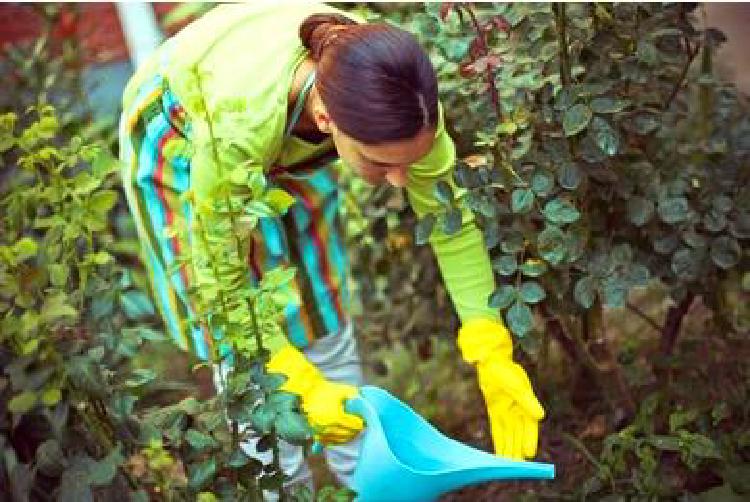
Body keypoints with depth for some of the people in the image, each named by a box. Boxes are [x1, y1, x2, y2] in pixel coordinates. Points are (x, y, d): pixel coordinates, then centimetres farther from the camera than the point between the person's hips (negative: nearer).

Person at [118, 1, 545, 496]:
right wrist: (301, 385, -32)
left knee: (321, 303, 7)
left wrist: (492, 355, -24)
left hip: (289, 139, 3)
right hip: (179, 137, -3)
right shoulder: (238, 124, -45)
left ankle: (364, 474, 26)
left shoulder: (395, 97, -34)